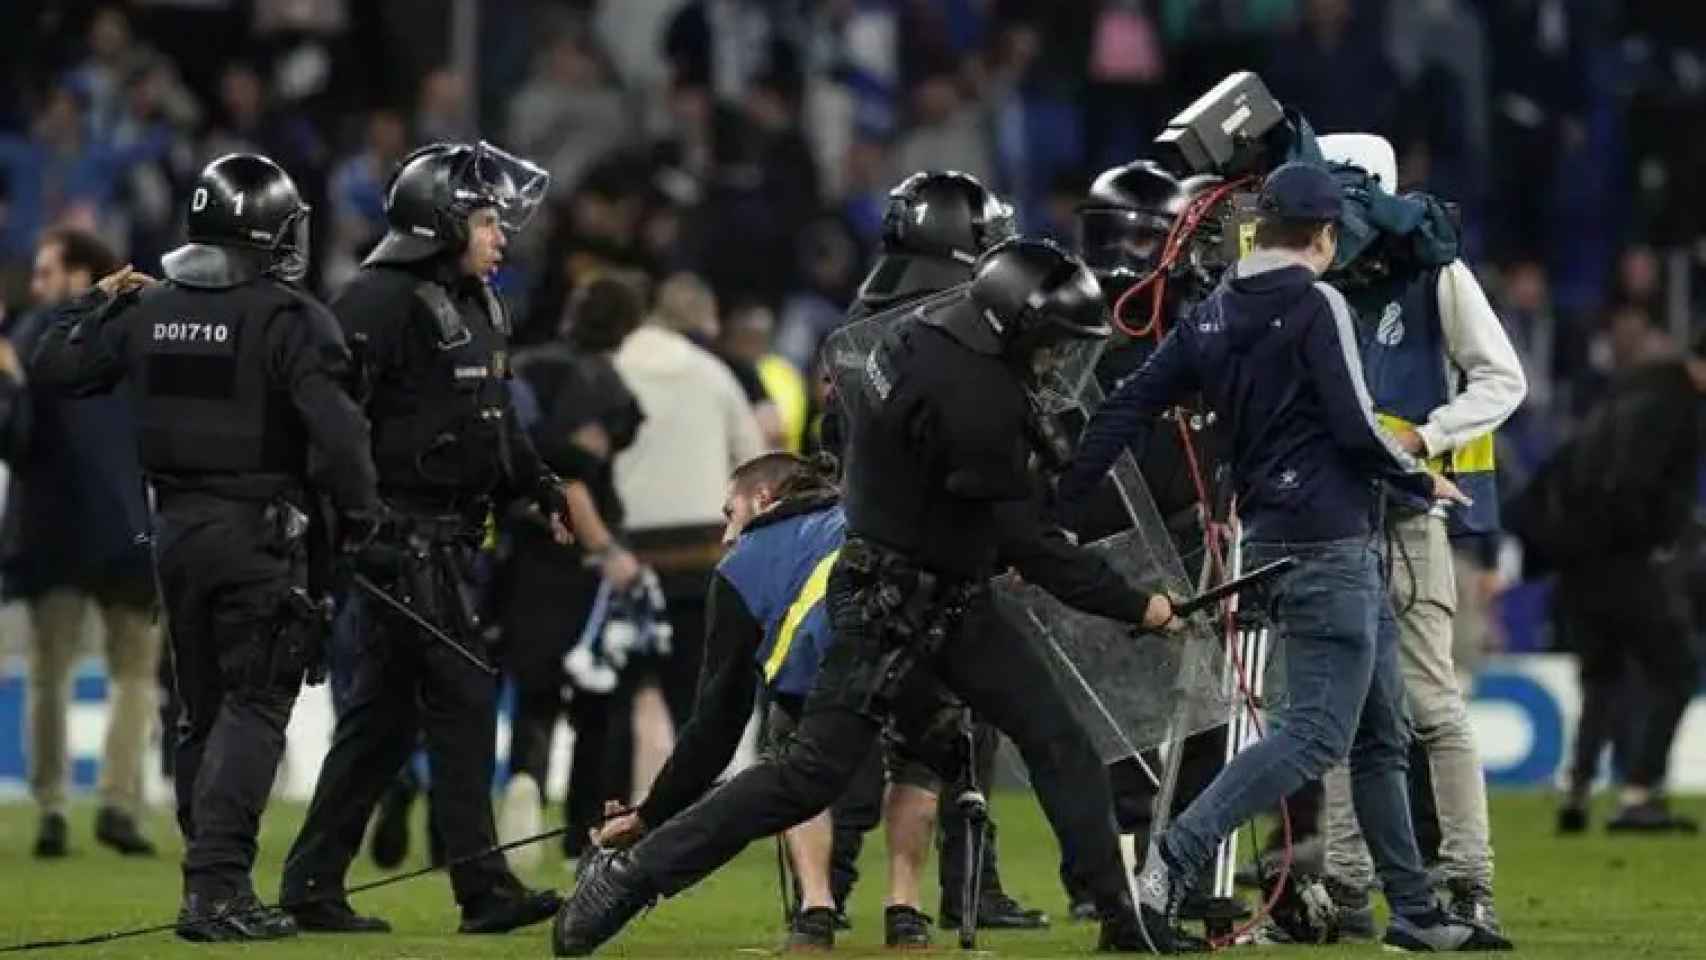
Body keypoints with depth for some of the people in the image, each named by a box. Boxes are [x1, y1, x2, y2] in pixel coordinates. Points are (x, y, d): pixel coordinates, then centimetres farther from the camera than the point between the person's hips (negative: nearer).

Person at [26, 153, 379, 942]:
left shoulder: (147, 312, 5)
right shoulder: (288, 319, -12)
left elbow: (53, 367, 14)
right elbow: (335, 428, -21)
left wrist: (97, 302, 29)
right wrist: (361, 518, -9)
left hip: (176, 528, 6)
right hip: (259, 534, -6)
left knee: (203, 711, 15)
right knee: (254, 707, -5)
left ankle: (210, 886, 18)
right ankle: (216, 887, -17)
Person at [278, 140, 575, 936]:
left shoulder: (475, 304, 18)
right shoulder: (381, 301, -13)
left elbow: (492, 420, 27)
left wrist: (540, 486, 16)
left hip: (452, 534, 10)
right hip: (406, 534, -10)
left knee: (386, 712, 11)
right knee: (461, 699, -10)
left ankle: (313, 885, 16)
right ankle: (484, 891, -9)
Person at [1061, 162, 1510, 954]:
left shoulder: (1213, 316, 10)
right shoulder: (1317, 306, -10)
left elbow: (1127, 410, 7)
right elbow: (1355, 429, -16)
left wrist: (1057, 509, 10)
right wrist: (1424, 481, 2)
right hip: (1327, 546, -9)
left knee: (1381, 735, 15)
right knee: (1315, 733, -11)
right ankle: (1175, 859, -21)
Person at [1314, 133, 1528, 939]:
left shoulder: (1433, 275, -1)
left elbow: (1502, 381, -2)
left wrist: (1425, 438, -14)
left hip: (1409, 515, -6)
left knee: (1430, 701, -10)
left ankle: (1469, 884, -8)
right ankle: (1347, 883, 7)